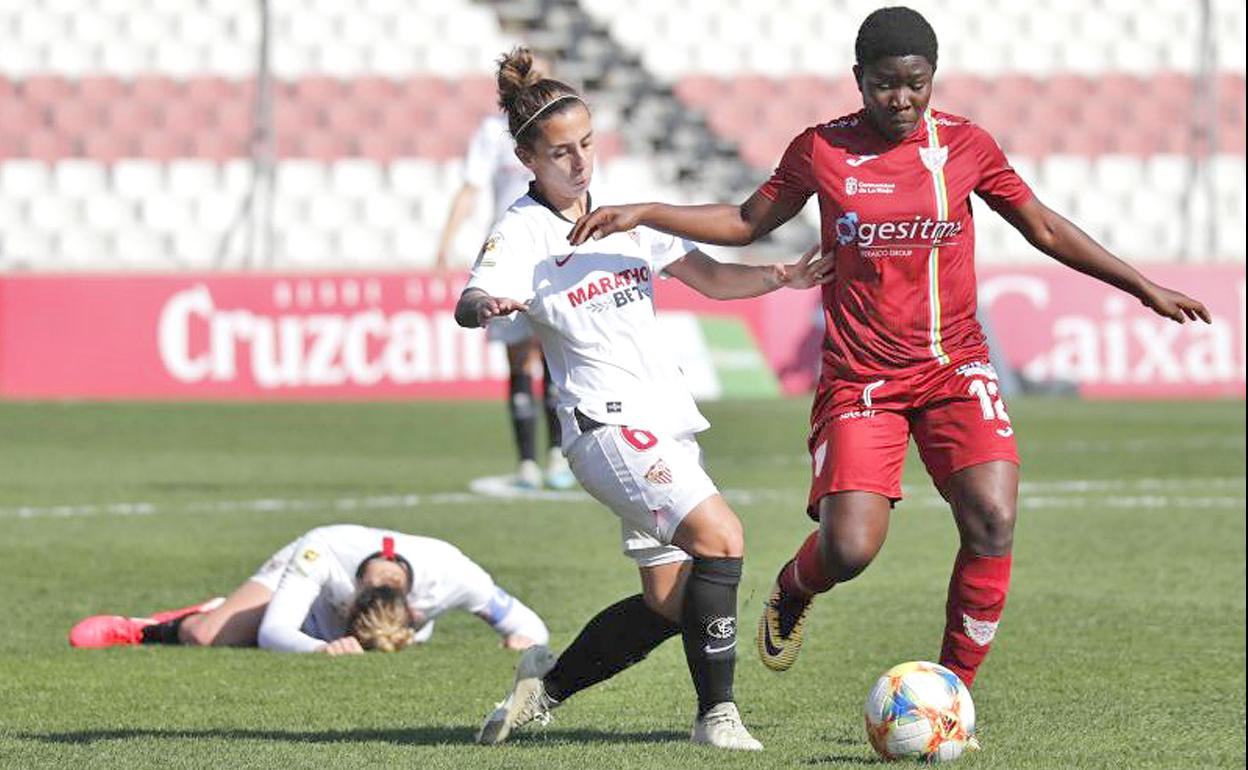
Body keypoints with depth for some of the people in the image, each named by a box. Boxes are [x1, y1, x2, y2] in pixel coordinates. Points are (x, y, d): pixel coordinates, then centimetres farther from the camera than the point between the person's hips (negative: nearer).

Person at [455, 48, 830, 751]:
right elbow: (470, 304, -26)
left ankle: (548, 684, 26)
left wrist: (778, 278, -3)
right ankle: (717, 713, -16)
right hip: (608, 423, -8)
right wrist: (487, 306, -50)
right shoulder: (522, 233, -8)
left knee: (670, 602, 7)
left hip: (667, 422, 8)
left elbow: (709, 278, 15)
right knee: (720, 536, -25)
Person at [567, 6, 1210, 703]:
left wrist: (1145, 287, 12)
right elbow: (747, 222, 13)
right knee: (849, 548, -16)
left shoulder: (966, 145, 2)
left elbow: (1045, 228, 13)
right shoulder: (822, 150, 0)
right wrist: (641, 216, 3)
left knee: (994, 521, -19)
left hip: (955, 368, 1)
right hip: (860, 377, -1)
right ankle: (792, 592, 23)